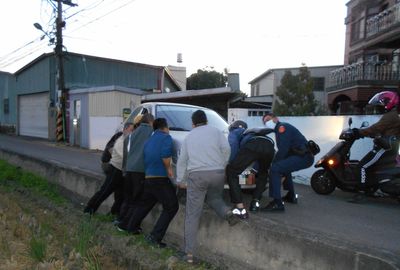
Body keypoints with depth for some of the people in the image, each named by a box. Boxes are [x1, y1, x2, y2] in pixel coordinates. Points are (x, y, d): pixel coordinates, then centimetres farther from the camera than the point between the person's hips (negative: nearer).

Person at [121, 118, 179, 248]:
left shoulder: (149, 140, 19)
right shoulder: (166, 137, -6)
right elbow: (165, 156, -21)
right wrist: (168, 169, -4)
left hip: (147, 178, 9)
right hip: (160, 179, -8)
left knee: (144, 204, 27)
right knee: (171, 207, -2)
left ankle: (131, 227, 40)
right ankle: (155, 236, -7)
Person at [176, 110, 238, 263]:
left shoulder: (189, 136, 17)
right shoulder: (215, 131, 12)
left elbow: (182, 160, 16)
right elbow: (226, 148, -2)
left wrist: (180, 179, 23)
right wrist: (222, 165, 11)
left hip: (196, 175, 0)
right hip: (217, 173, 0)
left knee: (192, 214, 4)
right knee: (214, 198, 28)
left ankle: (189, 252, 3)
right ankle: (227, 212, -4)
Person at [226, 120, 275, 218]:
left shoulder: (233, 132, 32)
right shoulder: (250, 132, 48)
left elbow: (233, 147, 8)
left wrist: (231, 164, 12)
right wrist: (254, 170, 48)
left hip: (252, 145, -6)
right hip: (269, 145, 6)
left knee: (231, 172, 6)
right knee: (263, 173, 34)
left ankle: (240, 208, -2)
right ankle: (256, 201, 23)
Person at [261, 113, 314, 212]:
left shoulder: (282, 127, -6)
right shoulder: (279, 130, 24)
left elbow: (283, 150, -18)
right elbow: (284, 150, 22)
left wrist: (273, 164, -9)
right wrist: (275, 163, 13)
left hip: (303, 156, -11)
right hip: (304, 156, 11)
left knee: (274, 169, -21)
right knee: (284, 167, 35)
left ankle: (277, 203, -21)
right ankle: (291, 196, 41)